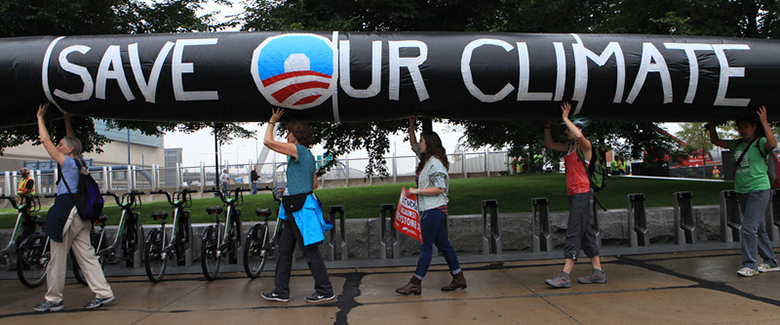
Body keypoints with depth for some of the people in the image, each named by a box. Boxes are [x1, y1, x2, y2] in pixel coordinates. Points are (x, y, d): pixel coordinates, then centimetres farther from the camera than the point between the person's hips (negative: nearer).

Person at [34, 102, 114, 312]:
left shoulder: (68, 162, -8)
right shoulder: (80, 162, 12)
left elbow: (45, 141, -5)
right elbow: (73, 141, 28)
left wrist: (40, 117, 6)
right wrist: (67, 120, 34)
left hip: (66, 212, -8)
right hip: (80, 213, 8)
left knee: (57, 259, 3)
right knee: (86, 256, 8)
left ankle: (53, 300, 13)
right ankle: (103, 293, 5)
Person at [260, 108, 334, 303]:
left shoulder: (298, 150, -10)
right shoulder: (307, 155, 18)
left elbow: (268, 141, -11)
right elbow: (315, 184, 21)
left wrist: (272, 122, 3)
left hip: (301, 208, -10)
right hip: (295, 209, 10)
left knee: (310, 251, -3)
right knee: (284, 249, 13)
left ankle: (325, 291, 6)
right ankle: (280, 291, 21)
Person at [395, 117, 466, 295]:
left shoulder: (435, 163, -14)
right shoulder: (426, 160, 14)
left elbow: (439, 188, -19)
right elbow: (414, 145, 27)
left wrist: (417, 191, -17)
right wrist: (411, 124, 20)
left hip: (434, 210, -10)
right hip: (430, 210, 10)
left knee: (425, 246, -5)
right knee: (443, 245, 12)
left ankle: (415, 284, 1)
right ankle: (458, 278, 20)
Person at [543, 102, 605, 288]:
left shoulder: (585, 146, -9)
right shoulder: (570, 147, 15)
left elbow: (579, 135, -32)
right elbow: (549, 144, 27)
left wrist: (566, 118, -20)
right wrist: (547, 126, 16)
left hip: (582, 194, -9)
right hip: (574, 195, 9)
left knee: (573, 233, -12)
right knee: (586, 233, 11)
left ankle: (565, 276, -13)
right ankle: (598, 272, 18)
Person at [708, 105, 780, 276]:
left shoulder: (760, 143, -7)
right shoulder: (737, 145, 11)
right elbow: (715, 141, 20)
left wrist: (764, 122, -26)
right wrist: (712, 124, 13)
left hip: (759, 190, -7)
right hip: (742, 191, 7)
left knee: (749, 227, -13)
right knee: (758, 228, 13)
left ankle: (750, 265, -7)